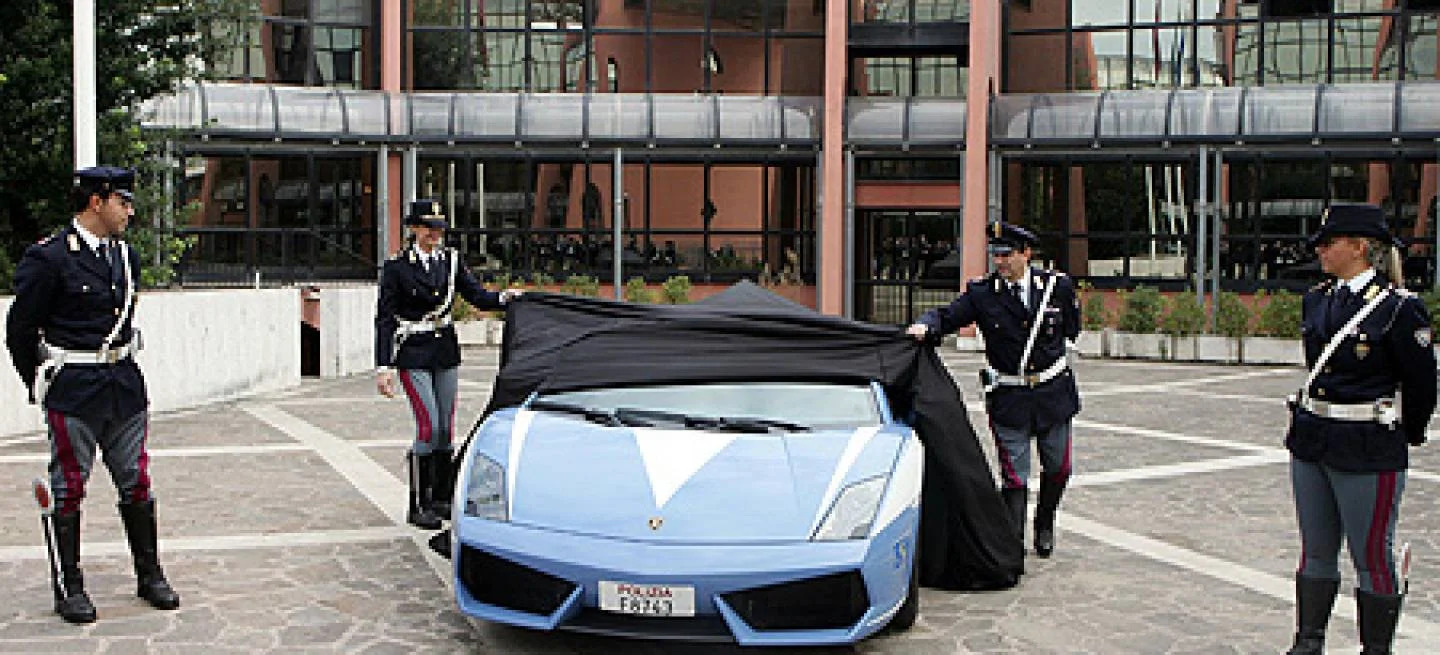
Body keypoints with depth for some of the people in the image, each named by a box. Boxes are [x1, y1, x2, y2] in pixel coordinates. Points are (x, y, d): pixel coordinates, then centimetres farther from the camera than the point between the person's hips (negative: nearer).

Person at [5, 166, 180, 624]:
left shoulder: (127, 256, 11)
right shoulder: (49, 258, -9)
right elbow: (21, 329, -3)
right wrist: (42, 386, 4)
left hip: (125, 386, 6)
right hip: (73, 393, -5)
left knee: (136, 483, 9)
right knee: (69, 487, 3)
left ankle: (150, 576, 20)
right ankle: (70, 588, 14)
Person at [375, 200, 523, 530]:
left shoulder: (451, 260, 6)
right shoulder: (397, 265, -7)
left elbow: (477, 296, 3)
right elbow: (384, 318, -7)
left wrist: (504, 297, -18)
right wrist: (383, 367, -12)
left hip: (445, 351, 5)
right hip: (412, 354, -5)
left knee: (446, 427, 7)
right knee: (428, 426, -12)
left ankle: (442, 499, 20)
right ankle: (418, 506, -1)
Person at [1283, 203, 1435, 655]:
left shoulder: (1399, 308, -12)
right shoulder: (1317, 300, 7)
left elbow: (1422, 384, -3)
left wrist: (1406, 435, 10)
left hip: (1369, 452, -6)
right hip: (1311, 443, 6)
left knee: (1372, 558, 5)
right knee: (1316, 552, 15)